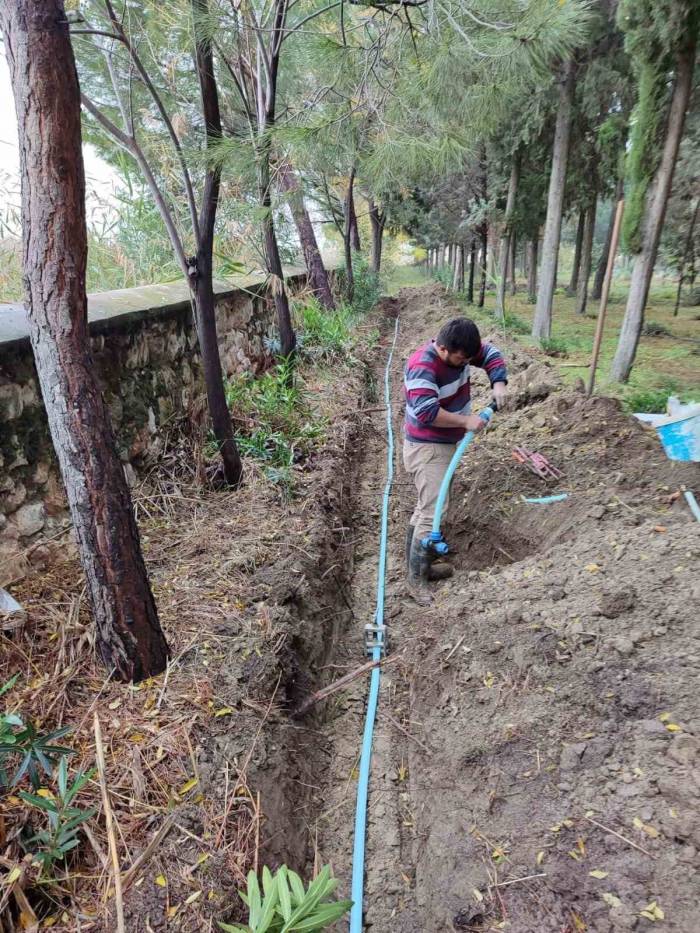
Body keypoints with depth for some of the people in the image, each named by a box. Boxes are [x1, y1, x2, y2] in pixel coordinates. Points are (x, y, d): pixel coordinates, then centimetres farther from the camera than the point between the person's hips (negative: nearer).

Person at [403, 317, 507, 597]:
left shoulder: (457, 349, -3)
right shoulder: (422, 367, -27)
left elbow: (491, 354, 9)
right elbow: (427, 412, -36)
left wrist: (499, 383, -9)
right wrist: (466, 421, -28)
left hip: (446, 444, 9)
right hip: (426, 448, -9)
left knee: (427, 507, 16)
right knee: (434, 510, -12)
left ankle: (418, 565, 29)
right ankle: (417, 578, -1)